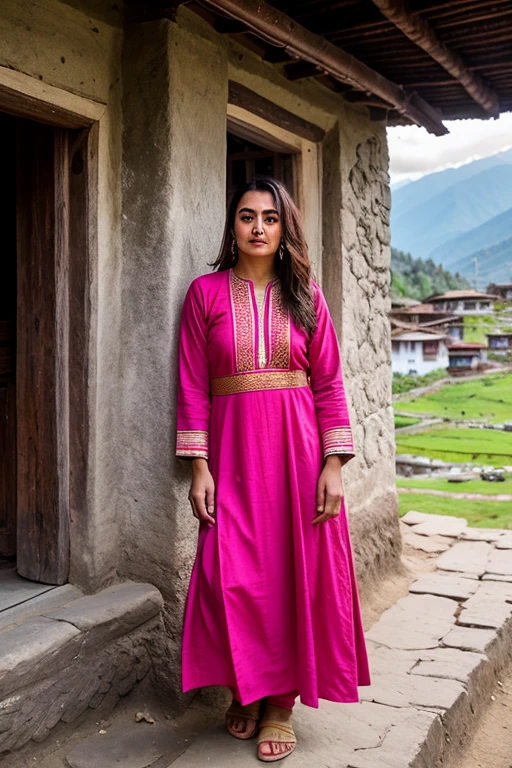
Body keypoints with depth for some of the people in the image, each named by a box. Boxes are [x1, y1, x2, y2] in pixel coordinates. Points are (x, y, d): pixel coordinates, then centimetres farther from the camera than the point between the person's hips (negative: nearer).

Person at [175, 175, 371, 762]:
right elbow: (193, 386, 1)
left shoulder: (306, 295, 7)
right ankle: (245, 691, 22)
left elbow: (329, 384, 4)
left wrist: (334, 464, -5)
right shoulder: (206, 292, 4)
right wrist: (198, 465, -6)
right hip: (233, 447, 0)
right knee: (233, 572, -1)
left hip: (298, 446, 1)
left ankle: (281, 702, 18)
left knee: (298, 571, 2)